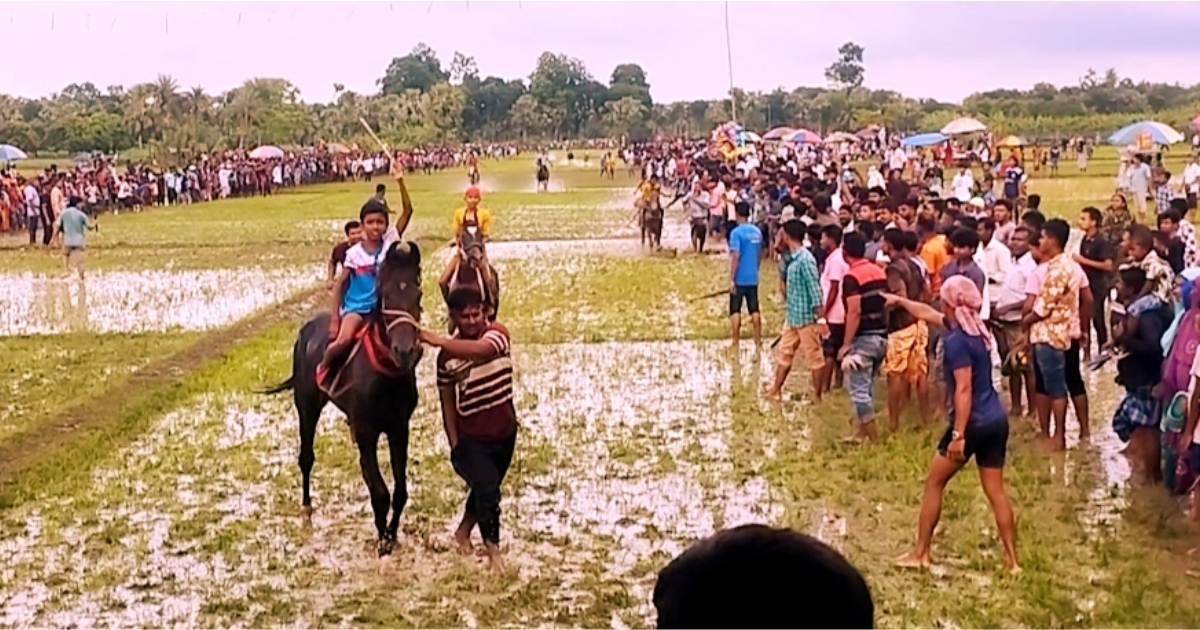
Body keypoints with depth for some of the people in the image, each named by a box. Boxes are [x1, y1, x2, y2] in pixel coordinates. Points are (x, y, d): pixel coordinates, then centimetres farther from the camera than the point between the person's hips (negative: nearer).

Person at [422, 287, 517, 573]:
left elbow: (479, 350, -37)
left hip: (504, 432, 2)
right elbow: (447, 401, -3)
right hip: (470, 436, -2)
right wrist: (454, 444, -8)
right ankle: (493, 550, -2)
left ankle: (463, 531, 46)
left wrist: (435, 339, -43)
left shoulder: (498, 334, -12)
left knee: (485, 488, 20)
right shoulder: (446, 354, -9)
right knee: (487, 487, -19)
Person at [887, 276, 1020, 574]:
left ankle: (921, 553, 13)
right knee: (996, 491, 9)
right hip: (996, 421, 8)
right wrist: (900, 301, 41)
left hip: (974, 424, -8)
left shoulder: (957, 340, -16)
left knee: (934, 483, 6)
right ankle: (1012, 560, 8)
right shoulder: (973, 328, 11)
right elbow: (928, 314, 29)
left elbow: (964, 389, -23)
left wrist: (958, 435, -25)